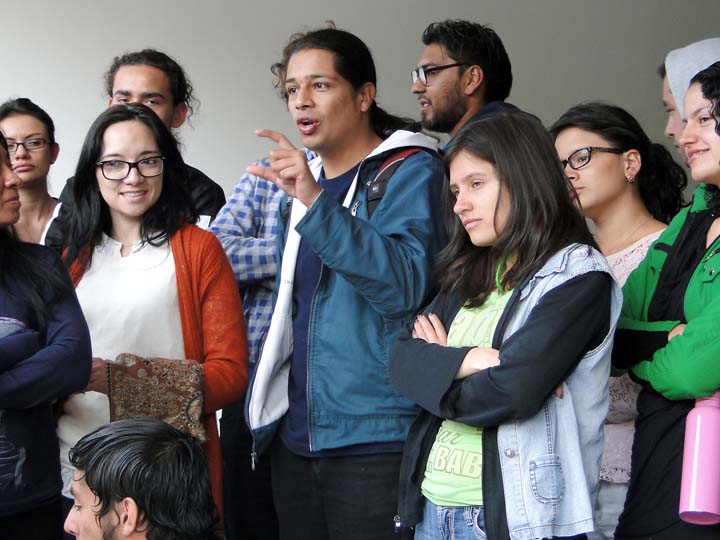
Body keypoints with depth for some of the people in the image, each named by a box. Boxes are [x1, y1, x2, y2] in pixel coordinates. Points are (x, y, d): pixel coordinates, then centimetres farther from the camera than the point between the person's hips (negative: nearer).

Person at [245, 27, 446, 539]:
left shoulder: (411, 171, -5)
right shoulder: (301, 180, 17)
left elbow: (405, 285, -22)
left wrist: (316, 202, -26)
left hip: (376, 440, -7)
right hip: (294, 438, 7)